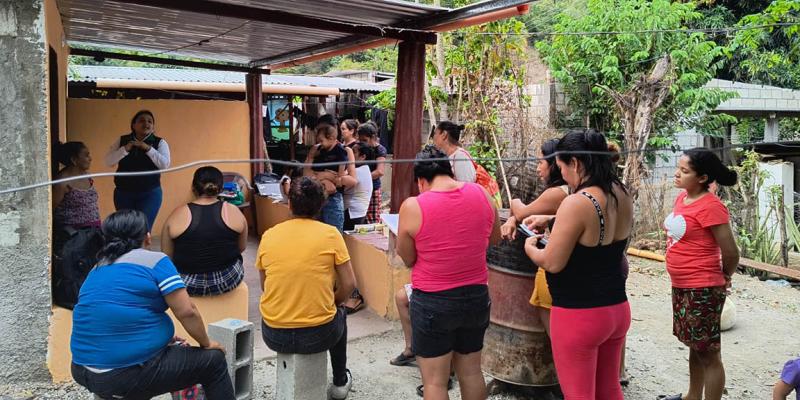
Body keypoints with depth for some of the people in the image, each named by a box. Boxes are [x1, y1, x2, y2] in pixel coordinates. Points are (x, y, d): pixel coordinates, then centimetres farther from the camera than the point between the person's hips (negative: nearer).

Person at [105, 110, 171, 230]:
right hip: (123, 193, 2)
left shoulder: (160, 143, -1)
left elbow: (165, 164, -15)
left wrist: (148, 148, -21)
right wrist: (125, 149, -17)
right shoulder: (122, 141, 4)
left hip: (150, 194, -2)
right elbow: (108, 161, -4)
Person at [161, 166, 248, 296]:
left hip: (188, 283, 0)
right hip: (228, 280, 1)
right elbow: (242, 248, 5)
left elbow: (167, 256, -1)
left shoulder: (177, 215, -9)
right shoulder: (233, 211, -7)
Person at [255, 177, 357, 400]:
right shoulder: (330, 234, -8)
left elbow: (265, 287, 11)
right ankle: (340, 382, 43)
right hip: (318, 335, -2)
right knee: (339, 315, 32)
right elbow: (349, 285, -4)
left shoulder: (269, 236, 0)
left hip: (274, 336, 2)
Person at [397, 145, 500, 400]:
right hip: (477, 297, 4)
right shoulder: (482, 194, -5)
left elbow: (408, 259, -6)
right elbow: (495, 238, 11)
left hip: (433, 303, -4)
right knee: (471, 373, 21)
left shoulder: (412, 207, -16)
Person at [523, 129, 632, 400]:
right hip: (617, 308, 8)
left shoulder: (577, 202, -23)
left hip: (578, 315, -8)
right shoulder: (622, 196, 1)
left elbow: (552, 263, -18)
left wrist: (529, 247, 1)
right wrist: (553, 220, 19)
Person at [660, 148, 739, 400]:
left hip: (702, 291, -9)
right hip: (681, 287, 9)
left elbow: (731, 252, -18)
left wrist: (724, 278, 1)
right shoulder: (682, 198, 6)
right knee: (695, 347, 22)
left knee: (708, 354, 3)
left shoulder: (710, 206, -20)